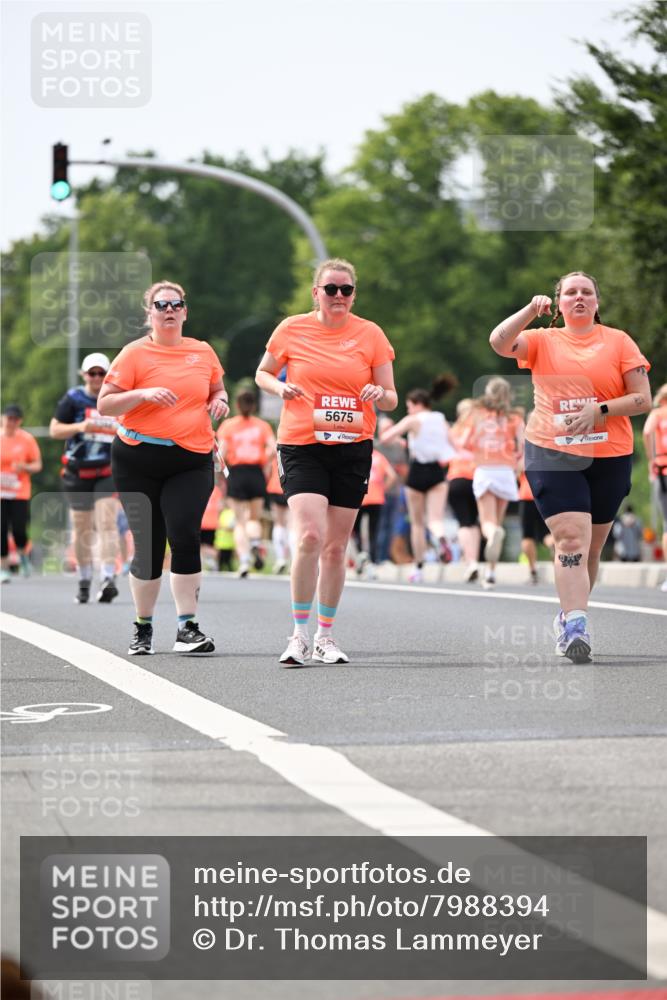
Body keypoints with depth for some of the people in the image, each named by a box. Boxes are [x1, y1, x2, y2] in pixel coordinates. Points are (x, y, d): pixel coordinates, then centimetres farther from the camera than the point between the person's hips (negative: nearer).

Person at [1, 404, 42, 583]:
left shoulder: (27, 439, -1)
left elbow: (37, 465, 4)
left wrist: (25, 467, -16)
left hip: (20, 493, -1)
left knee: (19, 530, -9)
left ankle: (24, 555, 22)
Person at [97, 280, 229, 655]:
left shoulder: (203, 352, 10)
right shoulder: (135, 353, 0)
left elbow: (217, 390, 27)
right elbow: (105, 404, -3)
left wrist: (220, 401, 4)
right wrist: (143, 393, -18)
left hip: (192, 461, 1)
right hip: (139, 460, -1)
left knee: (185, 535, -15)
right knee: (148, 545, 1)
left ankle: (188, 627, -10)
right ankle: (143, 629, 18)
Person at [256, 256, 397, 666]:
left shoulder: (370, 334, 3)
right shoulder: (291, 330, 1)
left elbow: (390, 399, 6)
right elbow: (263, 373, 15)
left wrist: (381, 394, -17)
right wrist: (281, 387, -6)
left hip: (353, 448, 2)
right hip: (301, 447, -2)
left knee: (336, 547, 6)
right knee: (310, 535, -19)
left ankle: (326, 636, 20)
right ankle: (300, 633, -8)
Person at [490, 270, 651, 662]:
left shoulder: (619, 341, 5)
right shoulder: (543, 341, 8)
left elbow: (643, 399, -1)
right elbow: (500, 343, -8)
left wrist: (599, 411, -14)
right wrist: (532, 310, -15)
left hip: (609, 457, 2)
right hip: (553, 455, -2)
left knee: (591, 546, 10)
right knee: (571, 537, -17)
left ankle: (570, 618, 27)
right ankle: (576, 625, -23)